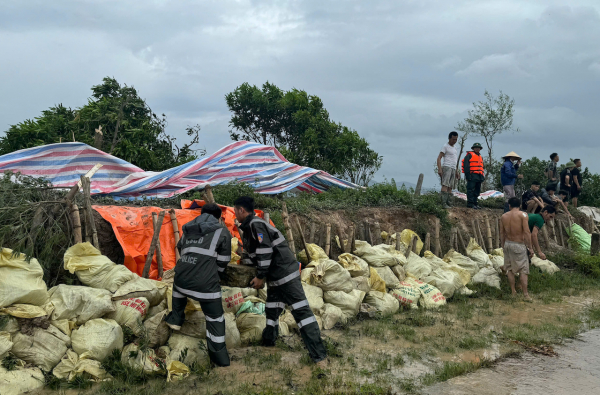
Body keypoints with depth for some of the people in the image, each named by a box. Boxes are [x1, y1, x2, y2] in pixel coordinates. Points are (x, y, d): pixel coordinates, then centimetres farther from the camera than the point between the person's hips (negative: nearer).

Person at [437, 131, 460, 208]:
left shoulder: (454, 148, 24)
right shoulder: (445, 146, -1)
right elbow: (439, 158, -9)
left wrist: (457, 172, 24)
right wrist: (439, 169, -20)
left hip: (453, 169, 8)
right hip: (447, 167, -8)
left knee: (450, 187, 4)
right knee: (445, 185, -17)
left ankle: (448, 203, 4)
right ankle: (444, 203, -23)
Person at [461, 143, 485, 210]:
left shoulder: (480, 157, 24)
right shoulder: (469, 155, -2)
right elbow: (466, 166, -10)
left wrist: (482, 176, 18)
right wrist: (467, 174, -18)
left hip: (479, 176, 8)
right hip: (472, 176, -8)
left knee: (477, 191, 9)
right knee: (471, 190, -10)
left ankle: (474, 203, 14)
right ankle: (470, 204, -11)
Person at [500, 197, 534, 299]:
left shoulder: (504, 216, 4)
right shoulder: (522, 215, -9)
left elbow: (502, 233, 9)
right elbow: (527, 232, -15)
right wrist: (530, 248, -10)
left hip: (508, 244, 4)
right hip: (519, 245, -4)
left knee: (510, 269, 13)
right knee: (523, 270, 0)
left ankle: (513, 292, 19)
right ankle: (525, 294, -2)